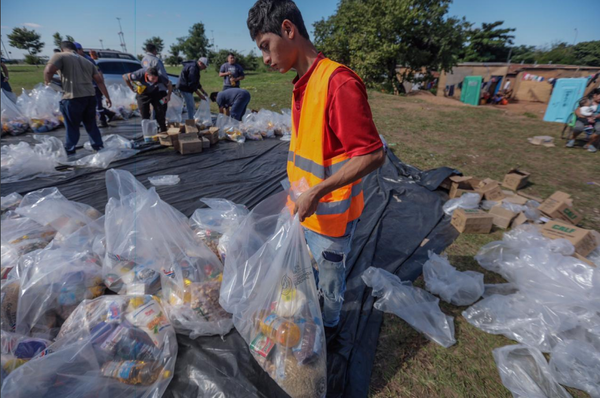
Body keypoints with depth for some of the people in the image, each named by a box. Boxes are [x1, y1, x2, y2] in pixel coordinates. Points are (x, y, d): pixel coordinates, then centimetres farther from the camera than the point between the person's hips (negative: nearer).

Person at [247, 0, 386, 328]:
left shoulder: (338, 82, -23)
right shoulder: (302, 85, 6)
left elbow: (372, 155, -24)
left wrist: (317, 192, -26)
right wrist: (301, 194, 17)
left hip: (330, 213, -8)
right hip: (305, 208, 8)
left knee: (329, 282, 17)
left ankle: (328, 327, 45)